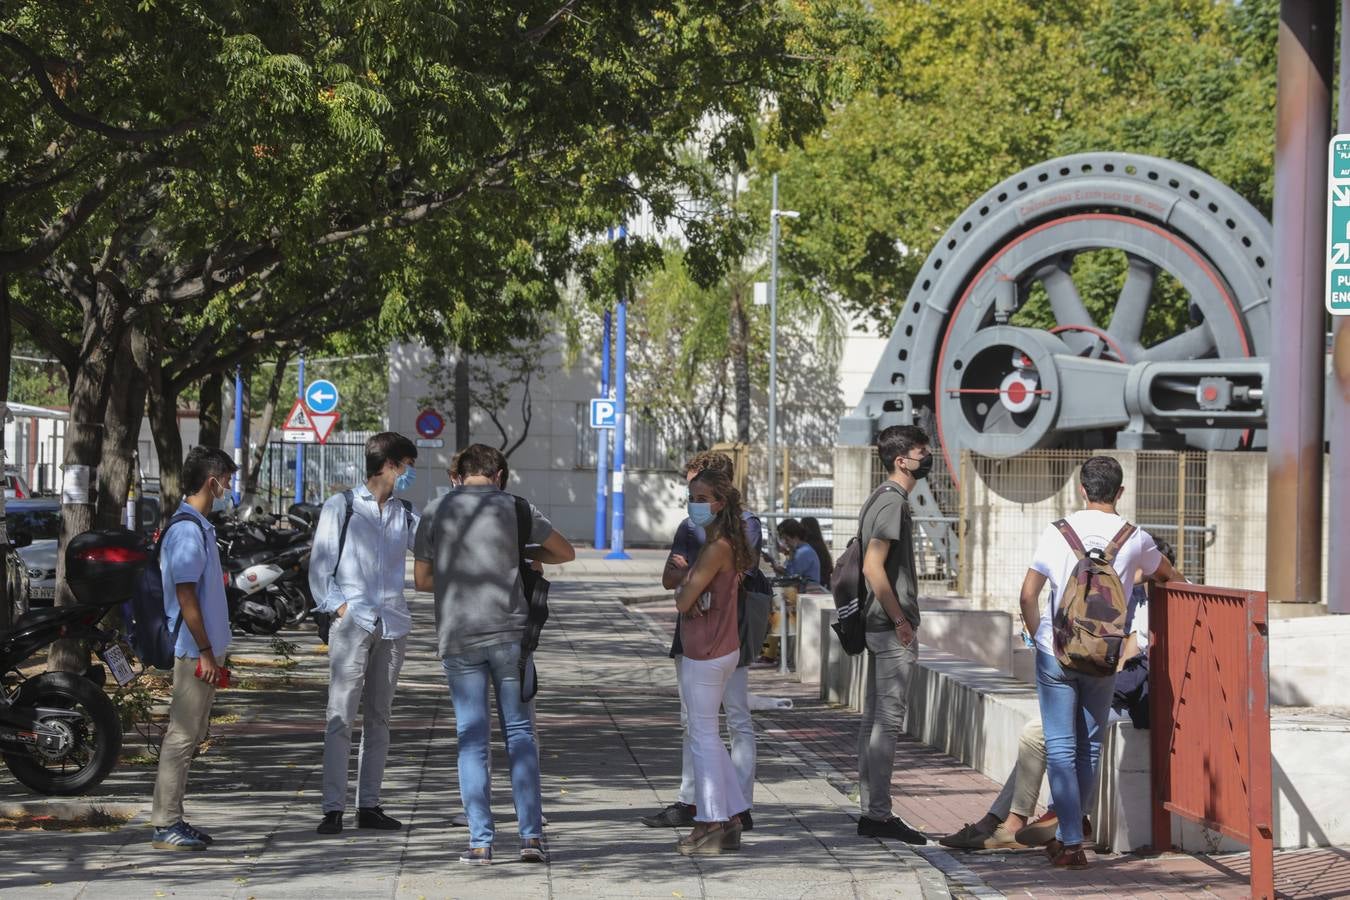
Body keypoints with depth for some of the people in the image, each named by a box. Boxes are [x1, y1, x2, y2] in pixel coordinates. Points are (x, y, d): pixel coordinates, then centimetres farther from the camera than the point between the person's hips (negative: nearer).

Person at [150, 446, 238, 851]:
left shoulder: (199, 528, 16)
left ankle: (172, 820, 17)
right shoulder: (187, 530, -16)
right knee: (182, 735, -8)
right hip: (193, 651, -10)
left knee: (189, 734, 13)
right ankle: (165, 825, -5)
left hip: (203, 650, 10)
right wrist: (205, 653, -20)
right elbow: (185, 596, -20)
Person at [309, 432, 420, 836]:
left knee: (378, 718, 8)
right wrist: (337, 605, -11)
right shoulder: (342, 506, 1)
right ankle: (333, 808, -7)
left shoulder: (405, 513, 14)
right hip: (352, 624, -5)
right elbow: (320, 563, -1)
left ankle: (369, 805, 12)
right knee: (341, 717, -8)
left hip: (392, 624, 5)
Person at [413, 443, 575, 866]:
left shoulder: (436, 512, 3)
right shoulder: (514, 508, 2)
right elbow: (566, 553, 13)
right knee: (520, 732, 7)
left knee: (472, 740, 5)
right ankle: (531, 835, 1)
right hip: (509, 632, 0)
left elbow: (422, 580, 7)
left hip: (457, 636, 0)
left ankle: (480, 842, 2)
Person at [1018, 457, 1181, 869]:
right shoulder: (1135, 539, -1)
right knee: (1089, 747, 14)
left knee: (1061, 747, 1)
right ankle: (1066, 832, 21)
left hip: (1056, 653, -1)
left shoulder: (1057, 532, -5)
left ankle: (1072, 843, -4)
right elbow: (1167, 575, 20)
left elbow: (1028, 595, -3)